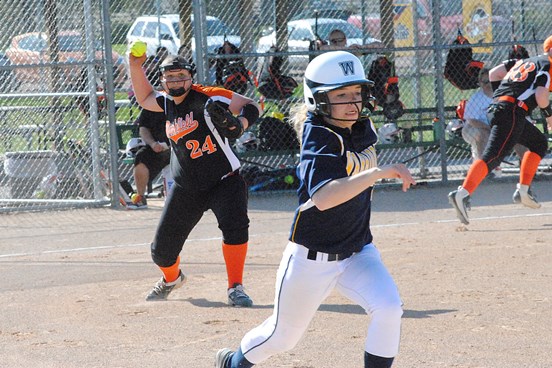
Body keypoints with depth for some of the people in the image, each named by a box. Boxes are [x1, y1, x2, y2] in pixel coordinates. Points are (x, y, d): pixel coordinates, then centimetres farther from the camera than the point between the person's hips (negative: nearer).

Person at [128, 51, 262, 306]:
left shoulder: (206, 97, -14)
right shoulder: (168, 103, 5)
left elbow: (252, 106, -15)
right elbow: (144, 99, 25)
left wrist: (238, 125, -35)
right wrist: (135, 67, 12)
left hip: (224, 180, -5)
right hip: (185, 188, 5)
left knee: (235, 225, -32)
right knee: (162, 251, 6)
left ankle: (235, 289, -21)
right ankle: (171, 279, 41)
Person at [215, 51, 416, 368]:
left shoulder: (364, 128, 0)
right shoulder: (320, 138, -22)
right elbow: (323, 198, -40)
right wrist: (380, 172, -45)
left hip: (358, 251, 5)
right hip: (313, 257, -5)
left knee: (389, 309, -21)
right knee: (283, 336, 13)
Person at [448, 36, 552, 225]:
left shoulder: (524, 62, 28)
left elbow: (493, 74, 21)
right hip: (512, 112, -9)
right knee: (493, 156, -22)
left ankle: (523, 191, 20)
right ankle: (462, 194, -38)